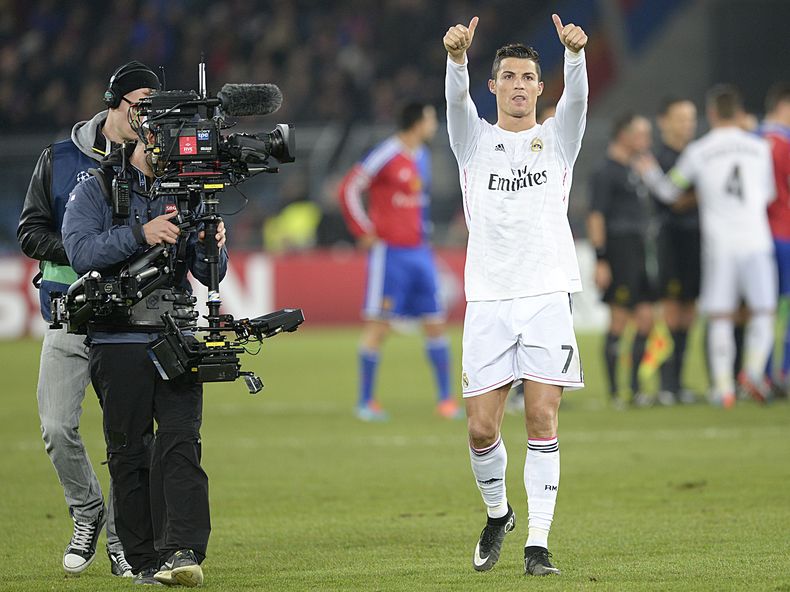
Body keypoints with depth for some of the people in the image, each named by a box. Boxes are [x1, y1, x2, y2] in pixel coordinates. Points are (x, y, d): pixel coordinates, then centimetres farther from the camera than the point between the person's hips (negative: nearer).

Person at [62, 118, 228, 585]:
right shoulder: (95, 193, 3)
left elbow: (210, 275, 10)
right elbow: (81, 252, -14)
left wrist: (211, 245, -13)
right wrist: (140, 234, -25)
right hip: (118, 340, -2)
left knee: (180, 442, -12)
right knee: (130, 453, 1)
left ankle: (183, 552, -21)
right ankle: (145, 560, 6)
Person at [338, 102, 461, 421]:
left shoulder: (422, 157, 13)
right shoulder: (386, 155, -12)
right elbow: (348, 189, -14)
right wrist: (364, 233, -13)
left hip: (419, 251, 7)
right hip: (389, 252, -7)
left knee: (435, 323, 5)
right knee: (378, 325, -4)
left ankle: (445, 398, 10)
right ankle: (365, 401, 3)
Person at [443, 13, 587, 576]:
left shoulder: (557, 138, 10)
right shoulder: (475, 140, 10)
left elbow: (577, 96, -10)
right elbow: (456, 97, -10)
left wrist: (575, 52, -32)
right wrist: (457, 56, -32)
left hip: (548, 297, -1)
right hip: (488, 299, 1)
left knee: (542, 420, -7)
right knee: (482, 428, -1)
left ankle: (538, 542, -6)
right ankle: (498, 514, 25)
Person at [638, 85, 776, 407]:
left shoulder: (697, 152, 1)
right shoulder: (759, 148, 6)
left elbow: (668, 191, 11)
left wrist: (649, 172, 30)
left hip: (718, 245, 0)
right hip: (756, 241, 0)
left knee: (720, 317, 3)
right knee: (763, 311, 6)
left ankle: (723, 387, -2)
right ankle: (753, 371, -13)